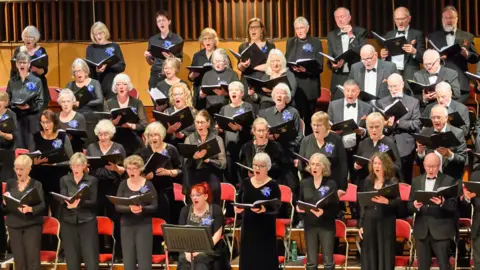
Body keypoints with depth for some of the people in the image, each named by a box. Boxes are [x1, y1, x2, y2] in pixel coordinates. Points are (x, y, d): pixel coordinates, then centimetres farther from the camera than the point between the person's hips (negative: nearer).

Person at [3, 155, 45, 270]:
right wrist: (5, 203, -13)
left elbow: (42, 206, -9)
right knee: (18, 259, 2)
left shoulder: (36, 184, 1)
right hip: (14, 225, 3)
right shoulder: (10, 184, 9)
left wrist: (30, 209, -28)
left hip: (32, 225, -3)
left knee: (33, 259, -7)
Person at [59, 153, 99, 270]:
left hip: (87, 221, -2)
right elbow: (62, 199, -3)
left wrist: (79, 203, -24)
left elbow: (93, 202, -5)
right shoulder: (64, 180, 8)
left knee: (91, 259, -6)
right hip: (69, 222, 2)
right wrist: (68, 203, -26)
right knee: (72, 259, 3)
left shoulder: (92, 180, 3)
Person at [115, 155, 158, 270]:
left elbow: (154, 206, -5)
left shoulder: (148, 184, 0)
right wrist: (129, 208, -23)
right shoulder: (123, 184, 5)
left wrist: (142, 209, -24)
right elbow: (117, 206, -3)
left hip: (144, 226, -2)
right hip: (127, 226, 2)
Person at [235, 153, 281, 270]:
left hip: (265, 228, -4)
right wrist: (237, 208, -11)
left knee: (265, 260, -2)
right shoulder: (246, 182, 7)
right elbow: (239, 201, 11)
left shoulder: (273, 185, -6)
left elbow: (276, 208, -12)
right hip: (248, 226, 4)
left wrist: (264, 209, -30)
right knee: (248, 259, 7)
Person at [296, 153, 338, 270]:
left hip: (326, 226, -3)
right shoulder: (304, 183, 7)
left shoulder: (331, 184, -4)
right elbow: (299, 203, 12)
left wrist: (324, 212, -25)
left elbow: (335, 208, -8)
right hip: (310, 225, 3)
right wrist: (298, 208, -11)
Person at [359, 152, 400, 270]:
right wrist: (360, 224, 8)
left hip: (386, 223, -4)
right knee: (369, 256, 5)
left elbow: (398, 202, -9)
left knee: (385, 255, -2)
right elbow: (363, 204, 11)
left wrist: (387, 201, -28)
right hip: (369, 222, 4)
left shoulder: (393, 182, -2)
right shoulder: (368, 181, 9)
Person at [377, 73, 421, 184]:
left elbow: (416, 125, -2)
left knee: (405, 183, 4)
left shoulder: (413, 102, 7)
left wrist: (398, 122, -14)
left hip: (406, 149, -1)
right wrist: (387, 125, -17)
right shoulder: (381, 103, 10)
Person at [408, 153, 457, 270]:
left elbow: (454, 206, -6)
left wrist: (443, 203, -26)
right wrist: (415, 205, -14)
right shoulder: (416, 181, 11)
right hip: (421, 230, 3)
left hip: (441, 231, -3)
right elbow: (409, 206, 9)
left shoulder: (449, 181, 0)